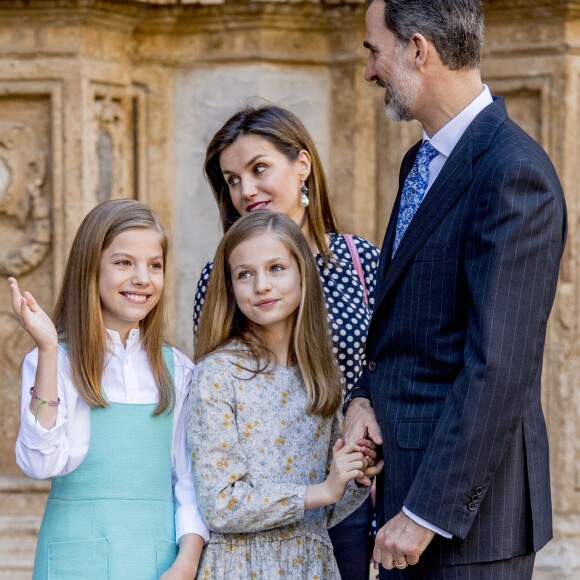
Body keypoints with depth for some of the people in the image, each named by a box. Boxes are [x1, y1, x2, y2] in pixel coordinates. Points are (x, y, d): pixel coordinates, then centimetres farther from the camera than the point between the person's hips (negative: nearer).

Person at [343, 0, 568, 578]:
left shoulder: (513, 173, -18)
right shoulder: (421, 161, 13)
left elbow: (498, 368, -22)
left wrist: (426, 512, -21)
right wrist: (363, 396, 2)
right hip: (401, 472, 9)